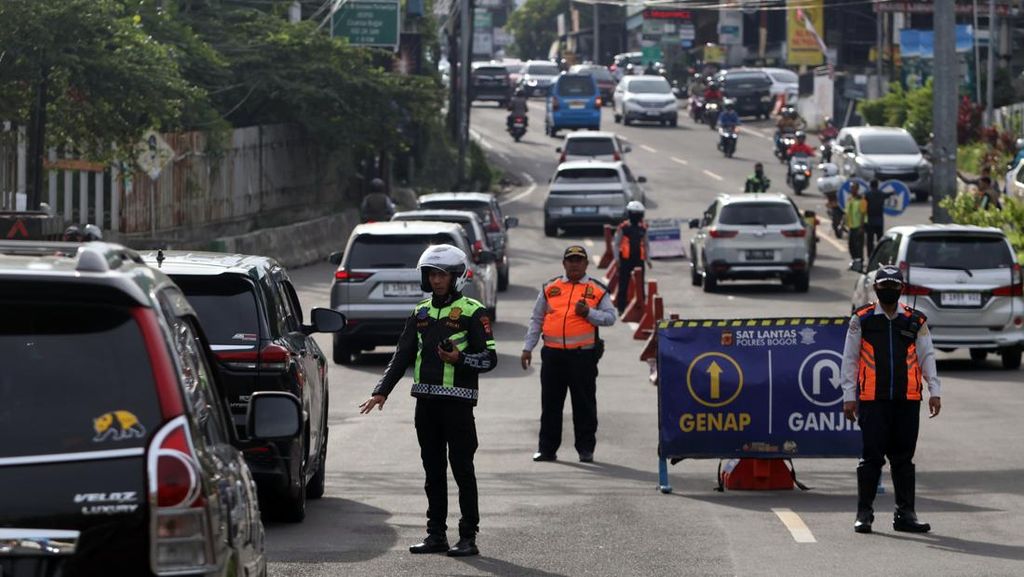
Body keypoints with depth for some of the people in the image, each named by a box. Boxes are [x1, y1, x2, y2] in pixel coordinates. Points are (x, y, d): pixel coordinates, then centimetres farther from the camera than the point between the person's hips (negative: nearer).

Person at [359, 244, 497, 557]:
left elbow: (489, 358, -6)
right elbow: (402, 356, 17)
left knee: (462, 470, -4)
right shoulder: (421, 313, 15)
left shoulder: (471, 312, -3)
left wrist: (460, 359, -23)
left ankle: (468, 537, -1)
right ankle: (436, 534, 16)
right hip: (426, 402, 6)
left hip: (457, 402, -6)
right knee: (433, 470, 10)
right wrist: (382, 391, 8)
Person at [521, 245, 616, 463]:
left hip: (583, 353, -2)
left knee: (584, 404, 2)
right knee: (550, 404, 6)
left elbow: (610, 317, 3)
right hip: (553, 353, 2)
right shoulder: (550, 288, 13)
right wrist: (528, 348, 12)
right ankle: (547, 448, 12)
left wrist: (588, 313, -13)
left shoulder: (597, 290, 7)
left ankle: (586, 448, 10)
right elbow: (536, 319, 17)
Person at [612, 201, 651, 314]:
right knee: (623, 284, -1)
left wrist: (647, 258, 13)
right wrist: (617, 257, -3)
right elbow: (616, 243, 2)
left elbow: (646, 244, 18)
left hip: (639, 260, 3)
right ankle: (621, 308, 6)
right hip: (625, 259, -3)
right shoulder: (623, 227, -2)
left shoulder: (643, 228, 9)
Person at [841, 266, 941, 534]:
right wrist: (849, 397, 0)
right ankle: (864, 514, 4)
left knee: (904, 459, 6)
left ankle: (905, 514, 11)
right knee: (871, 457, -3)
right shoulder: (861, 320, 6)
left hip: (907, 401, 2)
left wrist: (934, 392, -1)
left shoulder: (916, 321, 10)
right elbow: (849, 359, 6)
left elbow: (927, 356, 10)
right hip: (872, 400, -2)